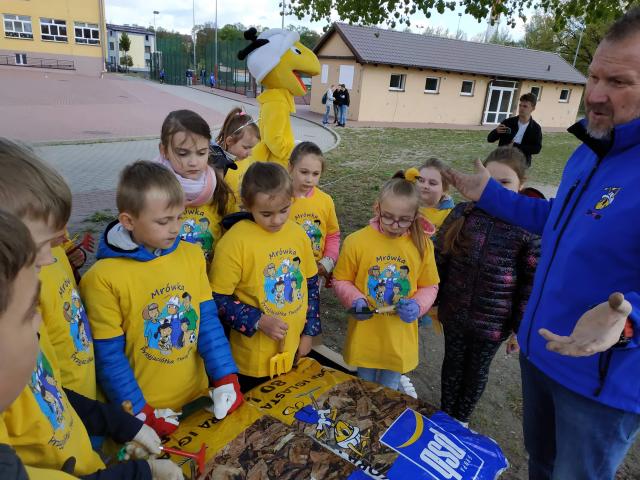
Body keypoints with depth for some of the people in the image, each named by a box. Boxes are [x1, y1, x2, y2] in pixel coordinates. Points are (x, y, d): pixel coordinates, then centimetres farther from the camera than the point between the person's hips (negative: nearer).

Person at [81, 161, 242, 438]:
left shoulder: (192, 256, -7)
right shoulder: (103, 278, -18)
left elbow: (208, 322, -3)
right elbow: (108, 356, -12)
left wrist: (226, 381, -8)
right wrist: (142, 416, -11)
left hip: (199, 398, 4)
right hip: (144, 408, -3)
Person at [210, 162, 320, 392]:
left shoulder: (297, 233, -2)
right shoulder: (235, 241, -19)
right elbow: (218, 298, -14)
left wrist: (309, 331, 9)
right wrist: (258, 322, -21)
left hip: (295, 352, 5)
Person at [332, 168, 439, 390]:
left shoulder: (422, 244, -9)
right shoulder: (356, 241, -15)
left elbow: (429, 286, 2)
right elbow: (341, 280, -2)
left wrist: (417, 306, -17)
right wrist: (355, 300, -20)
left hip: (400, 338, 1)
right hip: (365, 336, -1)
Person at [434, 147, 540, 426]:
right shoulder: (462, 213, -8)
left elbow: (533, 283, -9)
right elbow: (440, 259, 0)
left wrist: (521, 327, -6)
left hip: (493, 322, -2)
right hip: (454, 313, 2)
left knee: (477, 372, 20)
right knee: (453, 365, 22)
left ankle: (461, 419, 45)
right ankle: (443, 414, 45)